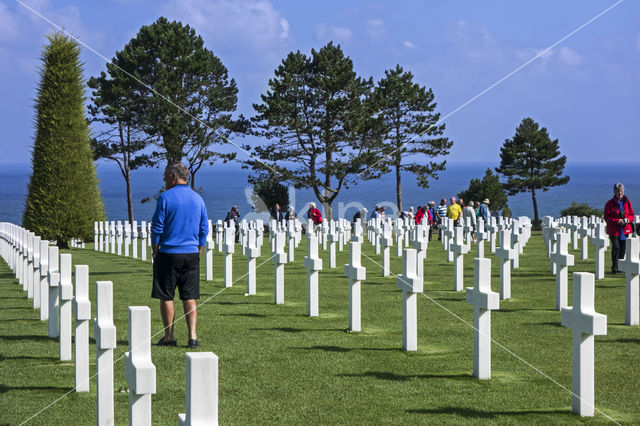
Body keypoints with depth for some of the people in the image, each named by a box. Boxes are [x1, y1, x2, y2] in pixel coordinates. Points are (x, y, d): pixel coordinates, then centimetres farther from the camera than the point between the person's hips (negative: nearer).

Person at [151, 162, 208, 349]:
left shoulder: (165, 197, -8)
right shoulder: (198, 198, 8)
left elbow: (157, 228, -7)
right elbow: (204, 230, 11)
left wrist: (154, 253, 3)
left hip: (169, 254, -4)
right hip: (192, 254, 4)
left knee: (166, 297, 5)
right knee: (190, 297, 5)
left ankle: (169, 336, 8)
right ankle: (193, 336, -4)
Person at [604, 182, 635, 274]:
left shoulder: (627, 202, 7)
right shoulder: (610, 203, -4)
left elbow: (632, 215, 12)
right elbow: (606, 217, -5)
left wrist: (628, 219, -11)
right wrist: (617, 221, -19)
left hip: (624, 230, 4)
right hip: (613, 230, -4)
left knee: (623, 249, 8)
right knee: (616, 247, -15)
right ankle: (615, 268, -14)